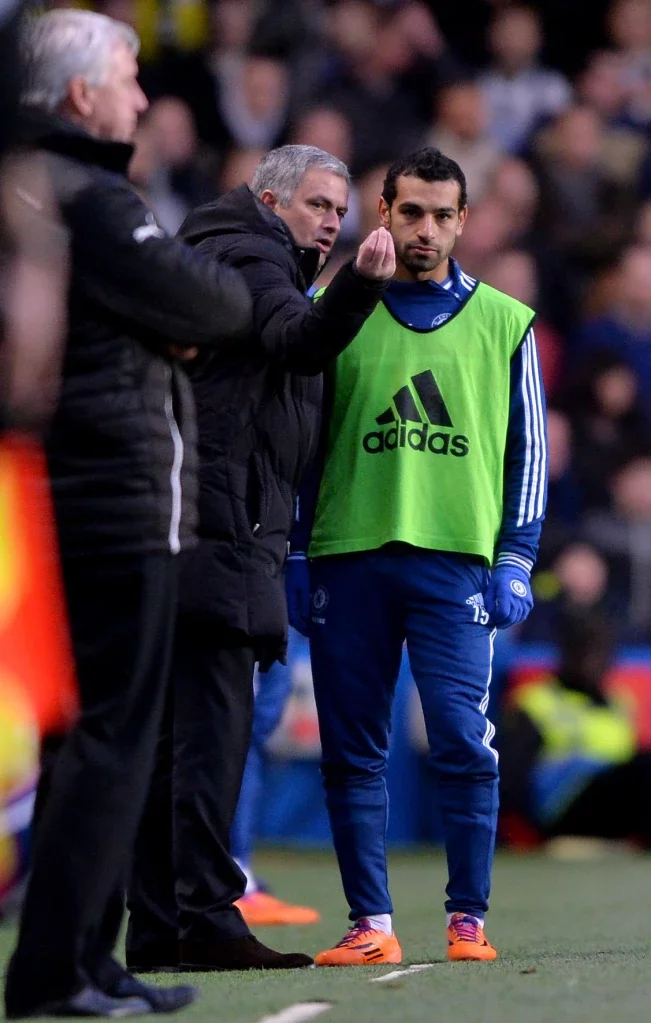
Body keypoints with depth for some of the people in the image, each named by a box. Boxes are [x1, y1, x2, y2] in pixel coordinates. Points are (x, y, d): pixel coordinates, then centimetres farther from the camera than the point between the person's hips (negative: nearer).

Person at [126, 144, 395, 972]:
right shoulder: (251, 259, -4)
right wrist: (358, 285, -40)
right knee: (213, 727, -13)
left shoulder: (214, 258, 27)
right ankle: (206, 919, -17)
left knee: (172, 732, 9)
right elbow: (296, 340, -26)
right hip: (220, 524, -10)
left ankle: (155, 928, 10)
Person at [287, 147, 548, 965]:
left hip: (455, 560, -1)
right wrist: (297, 558, 6)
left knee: (463, 742, -9)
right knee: (352, 751, 1)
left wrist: (514, 560, 2)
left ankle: (467, 920, -1)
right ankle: (370, 923, 6)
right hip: (349, 557, 1)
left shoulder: (503, 323, 9)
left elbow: (527, 447, 11)